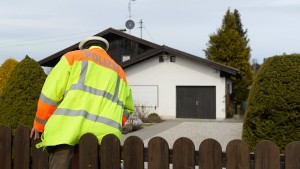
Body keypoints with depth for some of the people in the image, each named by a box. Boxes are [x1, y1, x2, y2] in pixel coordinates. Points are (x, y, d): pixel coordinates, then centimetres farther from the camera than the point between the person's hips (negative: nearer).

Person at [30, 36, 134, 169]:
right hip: (105, 135, 4)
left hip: (69, 128, -4)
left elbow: (51, 92, 8)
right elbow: (127, 108, 32)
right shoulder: (119, 71, 31)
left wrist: (39, 124, 13)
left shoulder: (74, 56, 17)